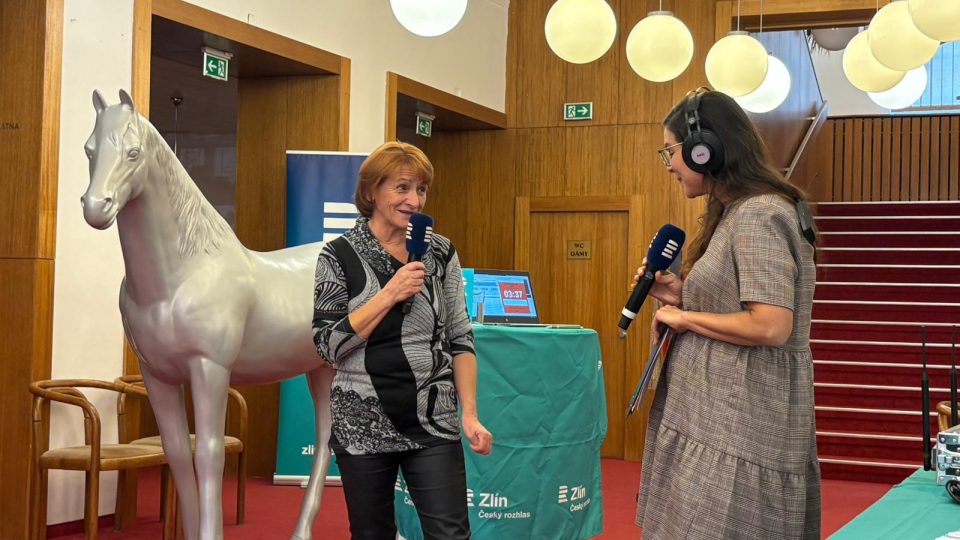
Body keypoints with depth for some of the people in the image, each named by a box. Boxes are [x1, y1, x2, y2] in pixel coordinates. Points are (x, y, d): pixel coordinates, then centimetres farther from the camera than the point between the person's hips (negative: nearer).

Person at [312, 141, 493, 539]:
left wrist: (469, 414, -1)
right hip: (363, 424, -1)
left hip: (433, 423, 1)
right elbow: (329, 344, -10)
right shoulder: (339, 257, -3)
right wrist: (390, 294, -17)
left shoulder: (440, 253, 4)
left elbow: (460, 339, 6)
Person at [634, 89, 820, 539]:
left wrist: (684, 317, -13)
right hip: (718, 412, 10)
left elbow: (771, 327, -24)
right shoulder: (734, 213, 15)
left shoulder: (759, 215, -16)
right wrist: (681, 297, 8)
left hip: (743, 420, -10)